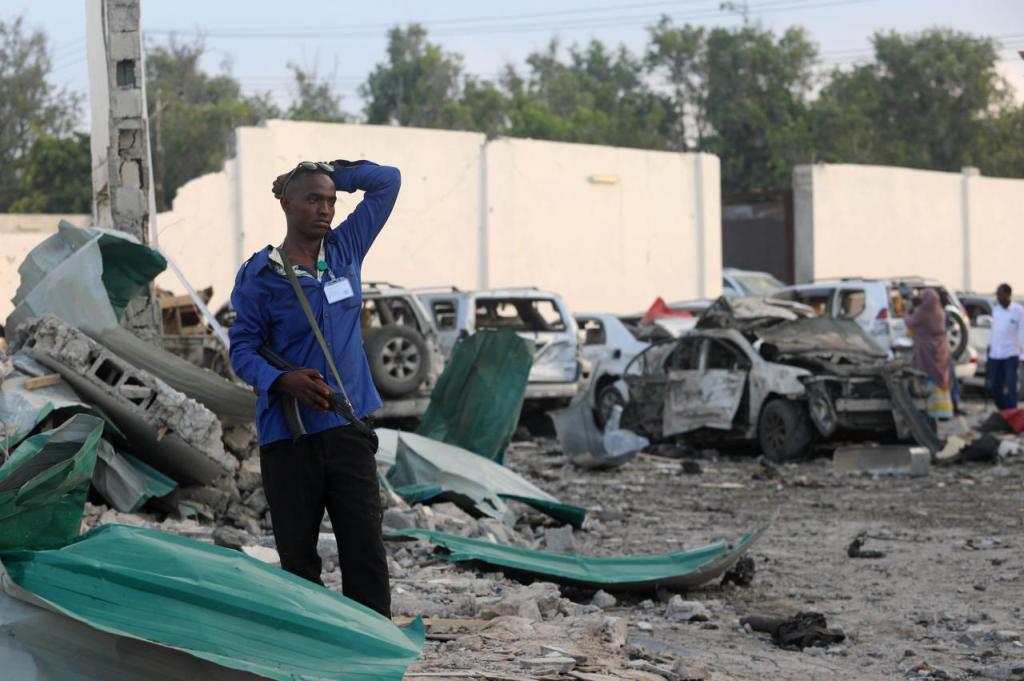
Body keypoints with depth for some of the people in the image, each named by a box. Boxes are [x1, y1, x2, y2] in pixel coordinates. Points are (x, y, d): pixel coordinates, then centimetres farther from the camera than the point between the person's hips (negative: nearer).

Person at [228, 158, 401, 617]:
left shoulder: (346, 250, 8)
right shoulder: (259, 275, -3)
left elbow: (387, 181, 15)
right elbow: (242, 350, -5)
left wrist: (328, 173, 8)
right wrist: (284, 381, -23)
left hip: (347, 426, 3)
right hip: (287, 436, -2)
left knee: (365, 546, -4)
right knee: (297, 553, 4)